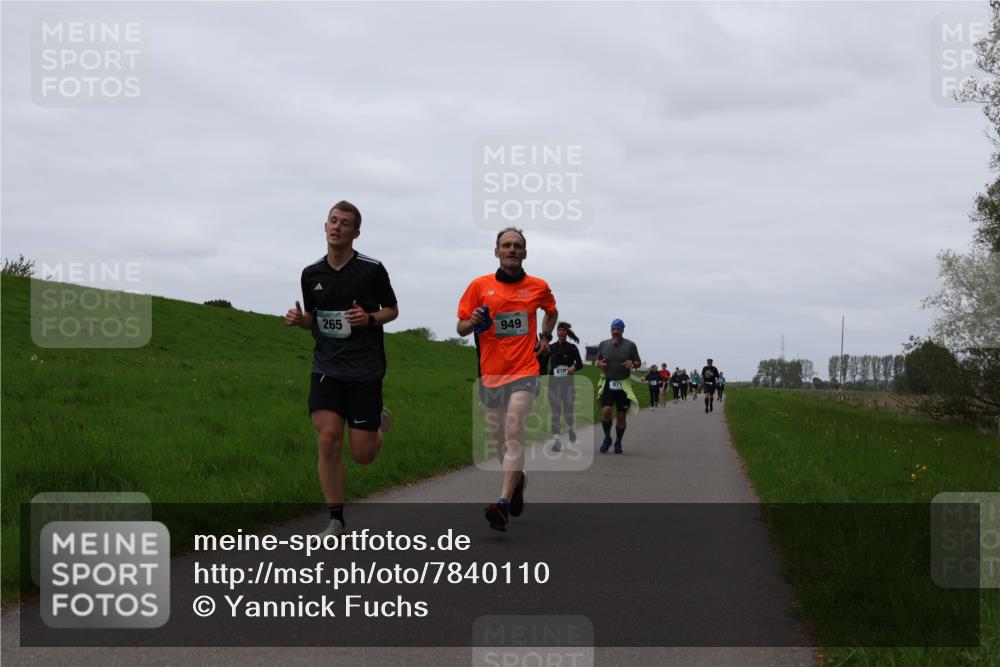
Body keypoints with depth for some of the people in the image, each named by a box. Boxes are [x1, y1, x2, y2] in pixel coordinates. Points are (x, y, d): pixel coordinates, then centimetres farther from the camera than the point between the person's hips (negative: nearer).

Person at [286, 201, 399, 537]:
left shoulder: (372, 269, -5)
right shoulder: (311, 273, 6)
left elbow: (392, 310, 6)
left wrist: (370, 318, -15)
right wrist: (299, 319, -4)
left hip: (365, 368, -2)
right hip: (326, 367, 3)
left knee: (362, 455, -1)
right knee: (328, 440, -12)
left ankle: (379, 422, 36)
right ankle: (336, 519, 1)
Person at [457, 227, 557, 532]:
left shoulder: (539, 287, 6)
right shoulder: (480, 286, 2)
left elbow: (551, 311, 28)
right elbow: (461, 327, 5)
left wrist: (545, 337, 13)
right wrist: (474, 322, -15)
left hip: (524, 372, -2)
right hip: (490, 374, 2)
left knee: (513, 434, -19)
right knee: (498, 439, 11)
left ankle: (503, 504, -26)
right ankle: (517, 478, 41)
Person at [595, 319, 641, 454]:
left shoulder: (630, 345, 1)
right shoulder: (603, 344, 6)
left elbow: (638, 363, 7)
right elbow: (597, 360, 17)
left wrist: (632, 364, -16)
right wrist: (599, 364, -6)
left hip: (624, 384, 0)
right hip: (607, 382, 0)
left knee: (621, 415, 3)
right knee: (606, 410, -17)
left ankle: (618, 442, 20)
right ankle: (607, 438, 4)